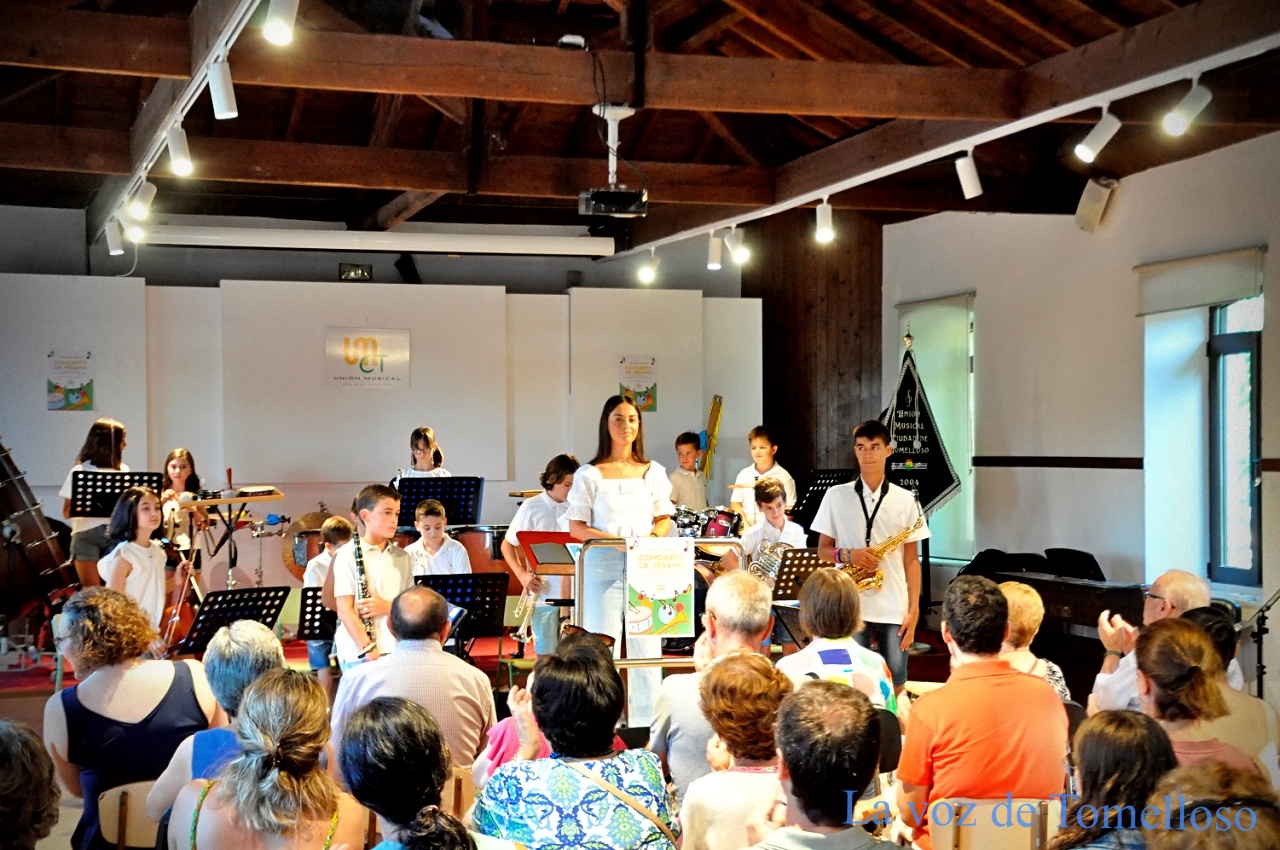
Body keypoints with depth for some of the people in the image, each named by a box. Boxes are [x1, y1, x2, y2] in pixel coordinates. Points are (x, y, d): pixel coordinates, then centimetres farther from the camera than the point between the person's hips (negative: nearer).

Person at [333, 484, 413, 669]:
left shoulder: (401, 557, 13)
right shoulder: (348, 555, -3)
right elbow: (344, 610, -8)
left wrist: (387, 607, -7)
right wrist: (369, 649, -17)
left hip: (398, 652, 5)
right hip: (360, 655, -5)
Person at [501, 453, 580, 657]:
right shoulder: (531, 508, -2)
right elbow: (507, 545, 3)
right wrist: (522, 574, -12)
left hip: (573, 592, 2)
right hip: (543, 593, -2)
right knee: (545, 654, 4)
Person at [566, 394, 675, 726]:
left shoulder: (653, 472, 10)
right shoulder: (589, 475, 2)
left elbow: (664, 518, 14)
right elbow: (576, 526, 0)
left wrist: (652, 537, -9)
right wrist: (615, 540, -15)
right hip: (603, 566, -2)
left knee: (645, 646, 1)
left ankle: (645, 725, 8)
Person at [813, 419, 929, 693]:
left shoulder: (905, 500, 4)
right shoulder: (836, 496, 3)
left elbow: (911, 559, 6)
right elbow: (822, 550, 8)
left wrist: (914, 609, -2)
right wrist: (847, 555, -14)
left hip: (895, 610, 1)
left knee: (895, 686, 4)